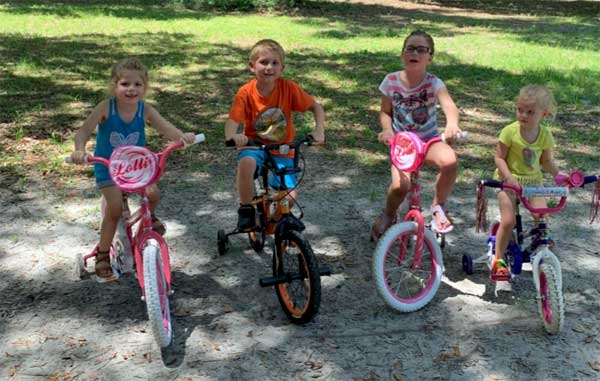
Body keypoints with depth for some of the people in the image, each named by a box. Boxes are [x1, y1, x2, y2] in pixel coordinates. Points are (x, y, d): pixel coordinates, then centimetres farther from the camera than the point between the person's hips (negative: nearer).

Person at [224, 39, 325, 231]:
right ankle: (246, 209, -12)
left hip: (283, 151, 1)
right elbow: (232, 121, -21)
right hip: (255, 147, -1)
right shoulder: (246, 93, -14)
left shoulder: (288, 88, -11)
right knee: (246, 163, -35)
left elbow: (316, 107, -7)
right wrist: (233, 136, -43)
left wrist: (319, 130, -25)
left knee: (289, 197, -12)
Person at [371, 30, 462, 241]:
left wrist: (452, 124, -56)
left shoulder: (433, 83, -14)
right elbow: (385, 112, 6)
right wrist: (387, 129, -16)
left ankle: (438, 206, -6)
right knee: (400, 185, -25)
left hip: (429, 140, -1)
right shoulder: (391, 81, -7)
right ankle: (388, 216, 13)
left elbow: (449, 106, -33)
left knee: (450, 161, -35)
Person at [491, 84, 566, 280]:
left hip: (533, 181, 3)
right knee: (508, 221, -15)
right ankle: (498, 259, 4)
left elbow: (546, 160, 11)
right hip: (509, 181, -3)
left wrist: (557, 174, -4)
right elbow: (499, 158, -11)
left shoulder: (545, 135, -1)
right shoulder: (510, 131, -13)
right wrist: (509, 177, -24)